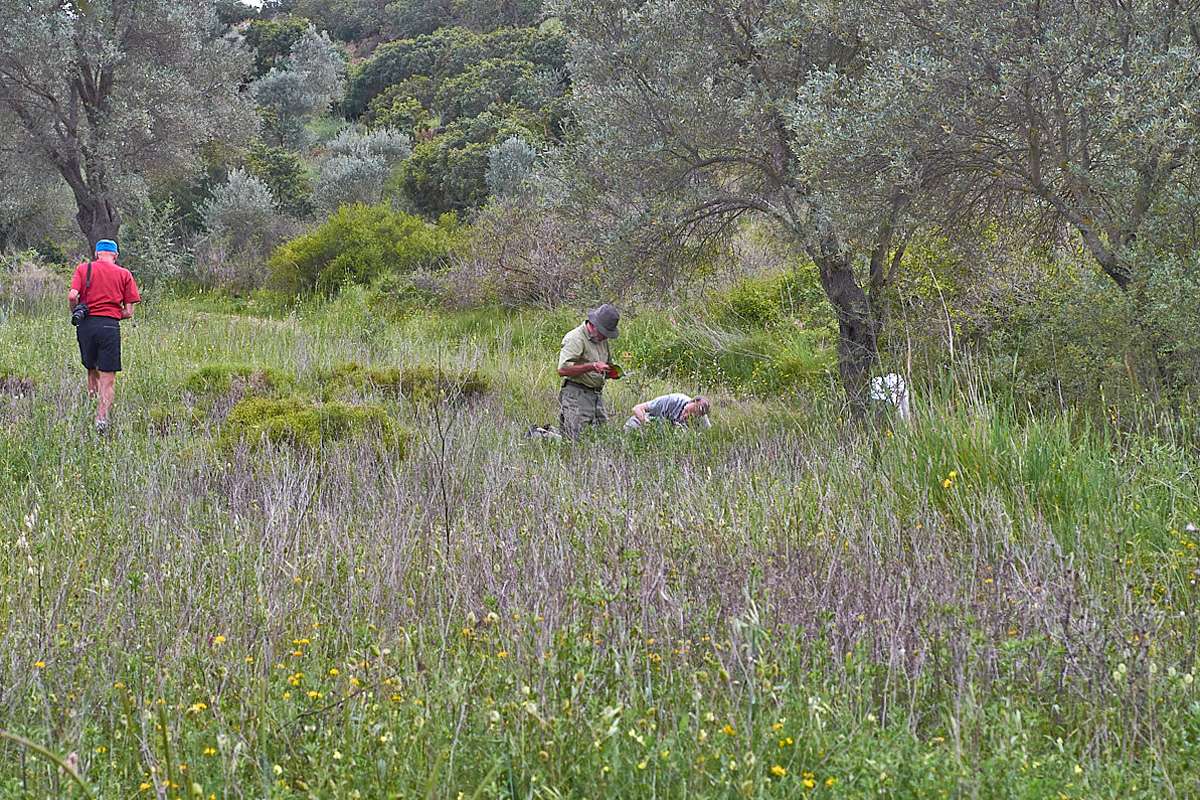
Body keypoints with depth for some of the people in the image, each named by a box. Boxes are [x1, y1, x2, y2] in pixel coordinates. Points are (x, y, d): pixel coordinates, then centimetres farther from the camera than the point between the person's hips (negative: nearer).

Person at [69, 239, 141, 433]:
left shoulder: (83, 268, 8)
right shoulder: (124, 274, 8)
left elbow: (72, 295, -7)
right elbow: (129, 311, 2)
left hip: (86, 324, 2)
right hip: (110, 325, -1)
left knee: (91, 369, 23)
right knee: (108, 376, -2)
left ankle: (93, 397, 19)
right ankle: (102, 415, -16)